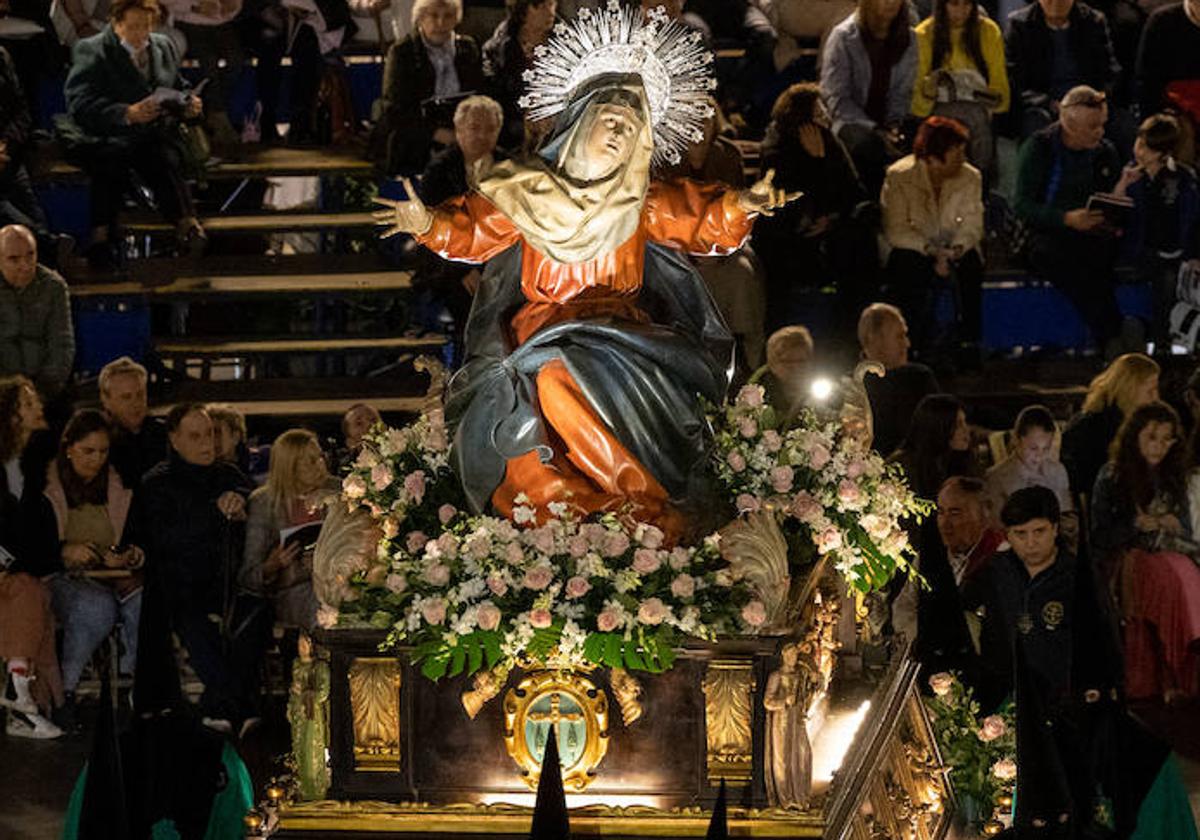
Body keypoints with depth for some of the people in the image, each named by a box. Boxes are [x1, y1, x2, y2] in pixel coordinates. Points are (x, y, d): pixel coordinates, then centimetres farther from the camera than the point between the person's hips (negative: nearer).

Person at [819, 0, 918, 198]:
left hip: (886, 121, 4)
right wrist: (874, 130, -18)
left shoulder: (908, 38, 8)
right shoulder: (843, 37, -6)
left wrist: (893, 126, -8)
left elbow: (903, 93, 12)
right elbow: (836, 98, -8)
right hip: (849, 121, -4)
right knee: (867, 144, -38)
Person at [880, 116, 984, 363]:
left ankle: (970, 345, -22)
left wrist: (954, 251, -27)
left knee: (970, 265, -30)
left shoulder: (971, 177, -3)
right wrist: (931, 250, -30)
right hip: (912, 249, -2)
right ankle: (925, 349, -28)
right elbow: (896, 231, -17)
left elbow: (972, 226, -6)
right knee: (909, 267, -35)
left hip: (955, 251, 3)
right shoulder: (899, 177, -13)